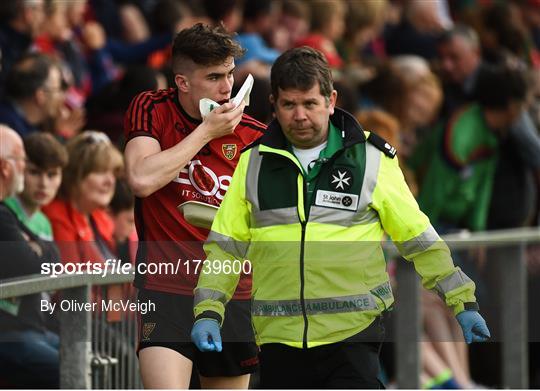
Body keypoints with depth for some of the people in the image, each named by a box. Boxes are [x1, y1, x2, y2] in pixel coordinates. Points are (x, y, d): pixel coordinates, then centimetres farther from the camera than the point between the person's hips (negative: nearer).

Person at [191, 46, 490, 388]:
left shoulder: (371, 158, 2)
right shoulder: (254, 162, 8)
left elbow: (419, 238, 8)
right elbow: (225, 246, 11)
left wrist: (463, 302, 6)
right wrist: (208, 313, 0)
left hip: (352, 336, -3)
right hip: (278, 337, 3)